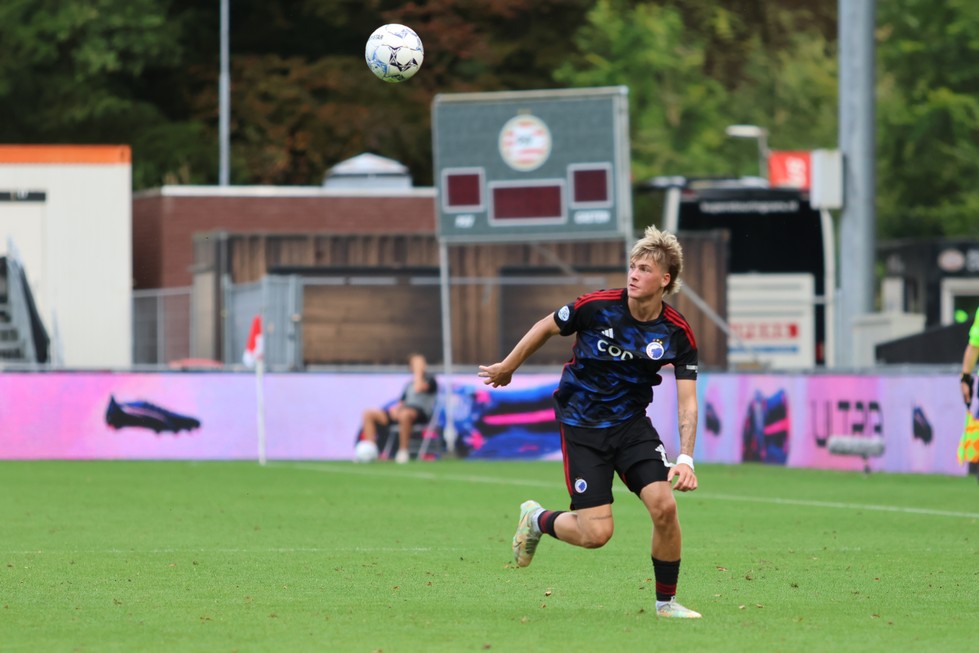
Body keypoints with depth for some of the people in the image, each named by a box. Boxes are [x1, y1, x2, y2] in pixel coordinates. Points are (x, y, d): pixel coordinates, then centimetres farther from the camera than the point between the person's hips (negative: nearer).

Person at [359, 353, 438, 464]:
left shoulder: (430, 380, 5)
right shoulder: (409, 384, 26)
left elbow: (419, 388, -17)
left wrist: (419, 371, -2)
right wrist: (395, 408, -1)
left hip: (421, 414, -8)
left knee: (405, 414, -46)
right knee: (369, 414, -4)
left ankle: (403, 452, -35)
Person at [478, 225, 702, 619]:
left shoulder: (677, 333, -12)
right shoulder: (597, 306, -17)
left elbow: (687, 402, -11)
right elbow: (546, 327, 1)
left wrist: (685, 459, -24)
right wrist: (507, 367, 13)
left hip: (632, 423, 3)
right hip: (581, 424, -3)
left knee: (664, 505, -17)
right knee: (596, 533, -11)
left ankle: (666, 601, 3)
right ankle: (536, 520, 23)